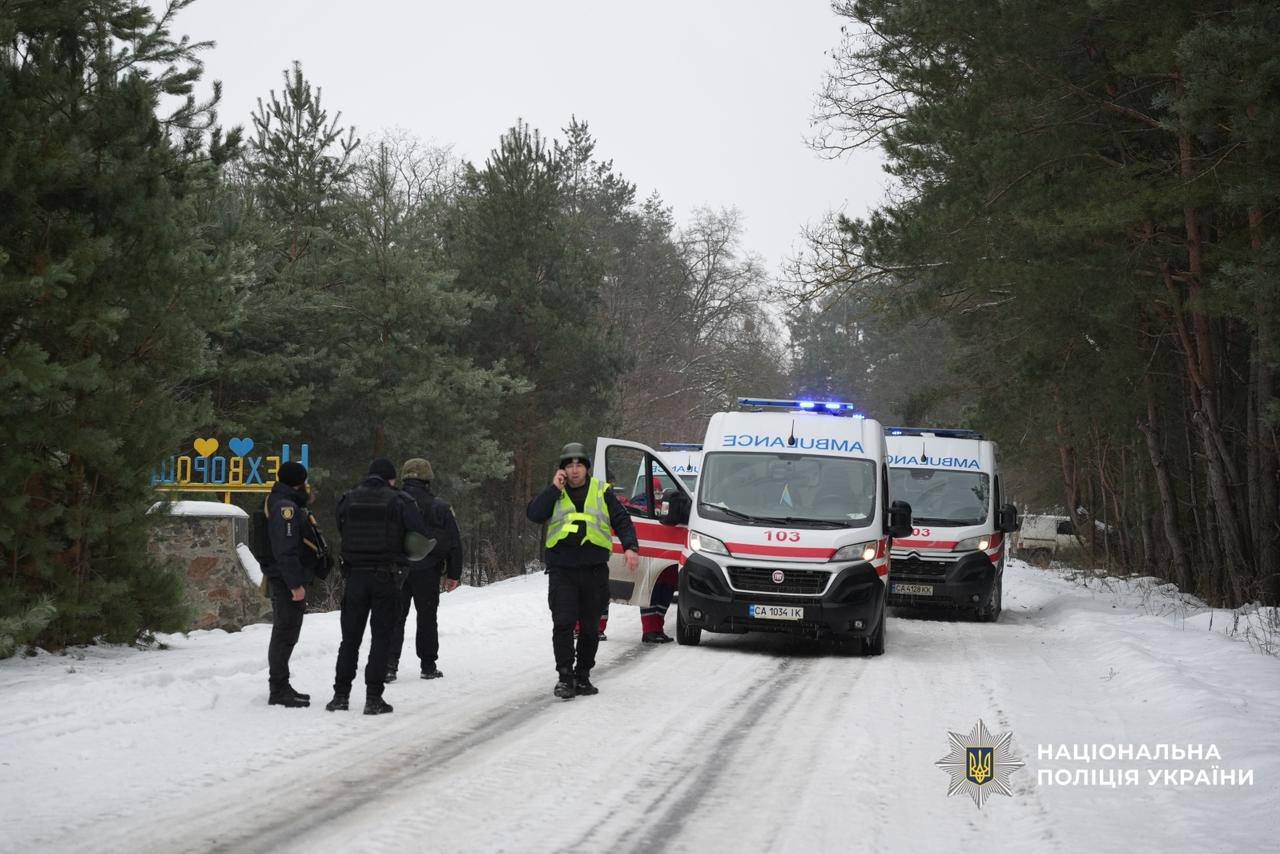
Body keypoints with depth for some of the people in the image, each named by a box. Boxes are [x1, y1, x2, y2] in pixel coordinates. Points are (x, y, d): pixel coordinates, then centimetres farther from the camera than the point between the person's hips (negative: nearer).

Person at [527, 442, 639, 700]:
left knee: (589, 627, 7)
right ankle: (565, 676, -9)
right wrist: (555, 488, -9)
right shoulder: (553, 494, 9)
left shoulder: (602, 492, 10)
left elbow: (621, 521, 8)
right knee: (563, 624, -12)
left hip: (594, 570, 1)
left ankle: (583, 676, 17)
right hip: (562, 570, -1)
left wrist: (630, 547, -7)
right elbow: (533, 514, -6)